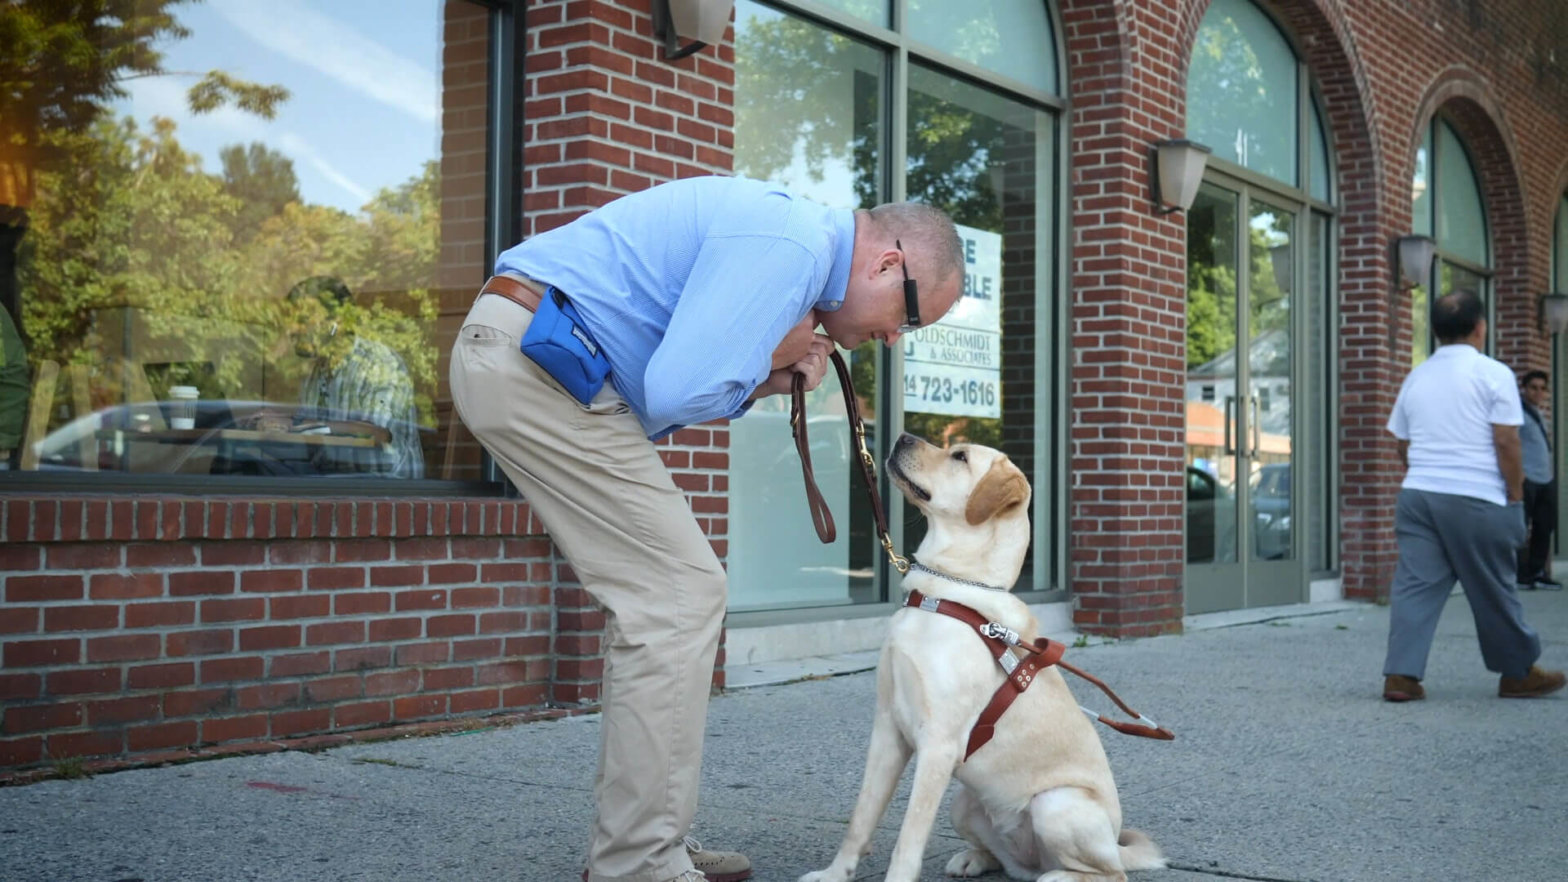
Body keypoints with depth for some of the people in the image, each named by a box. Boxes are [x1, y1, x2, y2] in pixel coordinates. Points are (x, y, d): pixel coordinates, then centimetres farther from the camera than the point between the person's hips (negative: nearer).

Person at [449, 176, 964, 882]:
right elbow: (675, 394, -23)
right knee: (680, 595, -10)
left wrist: (769, 378, 2)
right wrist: (770, 358, -5)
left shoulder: (790, 233, 17)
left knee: (659, 593, 12)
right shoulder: (790, 248, -16)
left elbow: (677, 378, 18)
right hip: (536, 356, -11)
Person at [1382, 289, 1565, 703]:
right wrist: (1515, 497, -1)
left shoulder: (1416, 377, 12)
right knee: (1494, 590, 7)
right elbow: (1506, 442, -8)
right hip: (1475, 499, -4)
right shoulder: (1494, 374, -4)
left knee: (1415, 584, 3)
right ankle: (1518, 673, 22)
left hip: (1417, 494, 5)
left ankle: (1401, 674, -4)